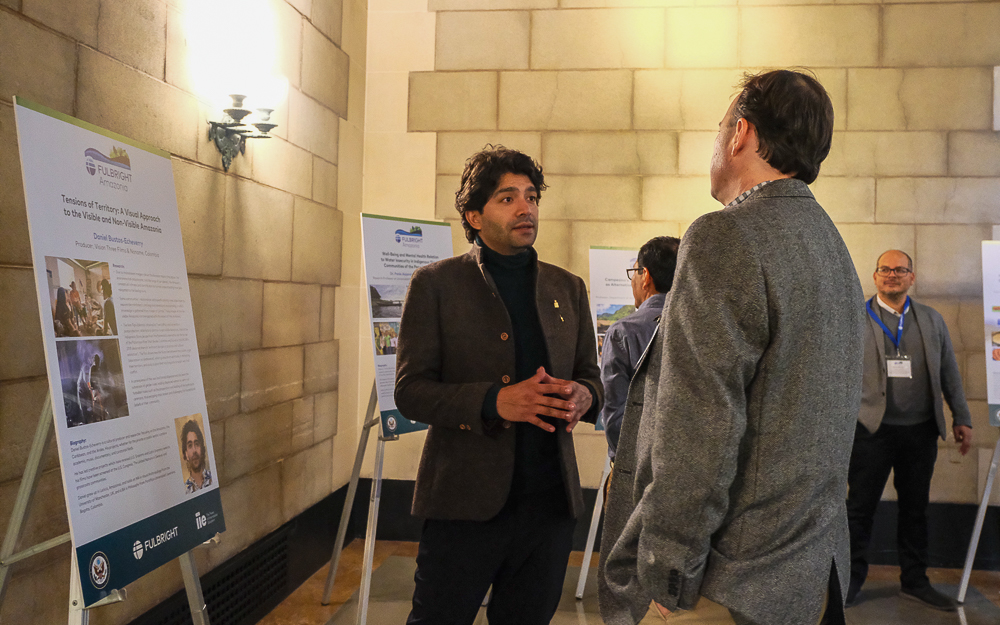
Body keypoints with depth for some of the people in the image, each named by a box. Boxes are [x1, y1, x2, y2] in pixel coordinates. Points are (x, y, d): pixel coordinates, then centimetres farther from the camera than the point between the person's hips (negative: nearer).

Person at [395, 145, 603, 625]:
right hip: (465, 501, -4)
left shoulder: (568, 288, 12)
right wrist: (494, 401, -22)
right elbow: (410, 391, -7)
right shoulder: (435, 284, -2)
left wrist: (583, 396, -9)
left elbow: (590, 375, 16)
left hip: (550, 498, 4)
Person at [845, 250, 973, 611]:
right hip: (872, 429, -3)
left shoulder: (932, 320, 11)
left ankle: (915, 582, 24)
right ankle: (852, 579, 15)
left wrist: (962, 419, 8)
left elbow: (949, 373, 12)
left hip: (920, 431, 3)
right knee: (860, 507, 3)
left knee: (915, 509, 12)